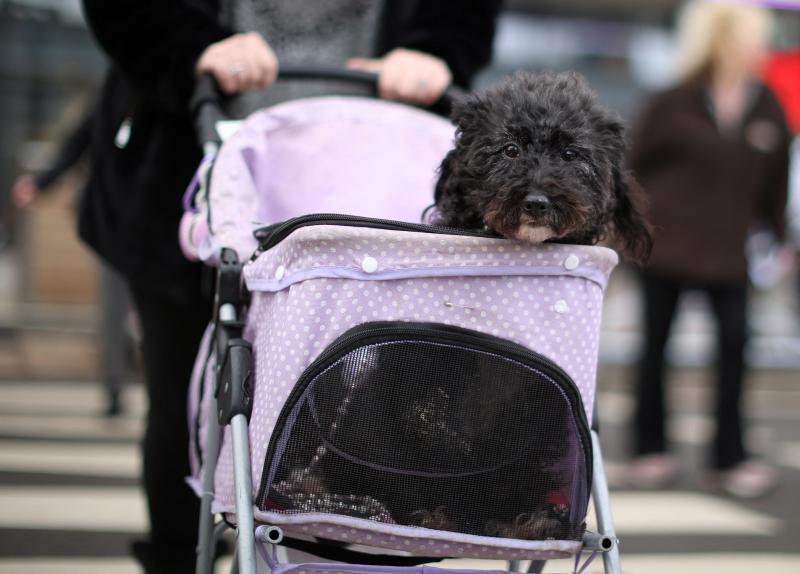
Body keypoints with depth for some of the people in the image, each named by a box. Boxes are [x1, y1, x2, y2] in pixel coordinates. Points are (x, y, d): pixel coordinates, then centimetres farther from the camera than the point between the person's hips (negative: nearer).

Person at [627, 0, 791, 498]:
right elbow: (637, 164, -1)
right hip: (666, 238, -2)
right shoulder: (675, 105, -9)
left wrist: (779, 238, 9)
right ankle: (651, 449, 20)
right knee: (656, 341, 6)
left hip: (726, 248, 3)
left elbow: (774, 179, 10)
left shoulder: (767, 108, 1)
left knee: (734, 340, -5)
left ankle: (729, 457, 6)